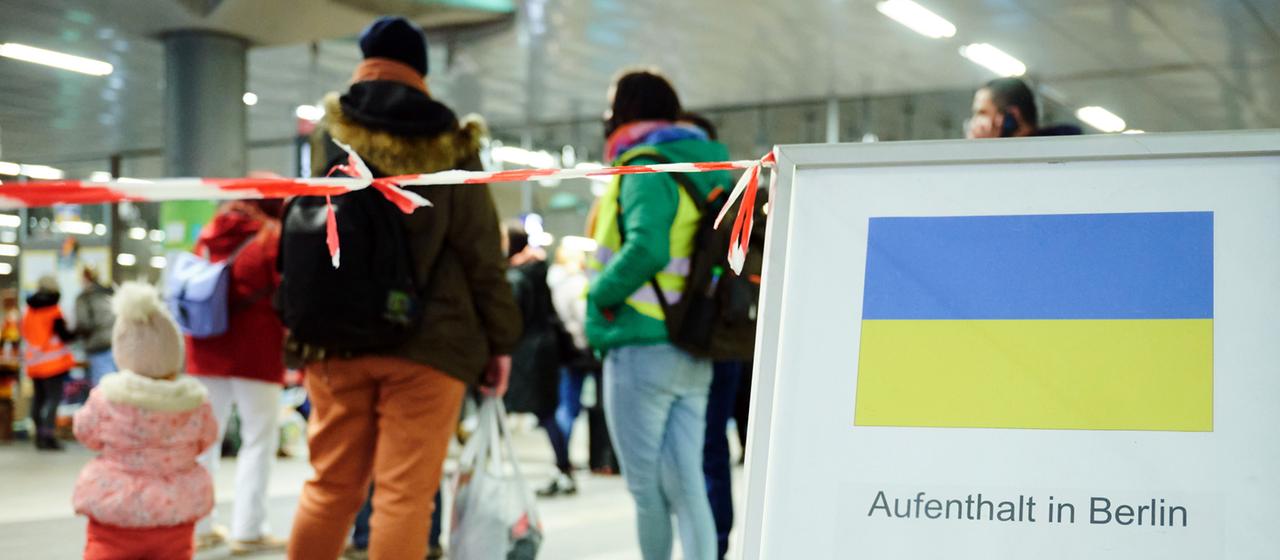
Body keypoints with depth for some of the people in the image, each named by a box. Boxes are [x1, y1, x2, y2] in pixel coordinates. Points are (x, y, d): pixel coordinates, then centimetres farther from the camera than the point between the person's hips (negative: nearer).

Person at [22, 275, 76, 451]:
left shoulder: (28, 311, 8)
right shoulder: (53, 311, -10)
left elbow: (26, 334, 15)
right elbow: (63, 335, -11)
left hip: (34, 362, 7)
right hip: (53, 362, -7)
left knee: (39, 398, 16)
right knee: (54, 397, -9)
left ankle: (39, 435, 21)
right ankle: (47, 436, -21)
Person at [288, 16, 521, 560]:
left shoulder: (329, 136, 5)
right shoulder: (448, 145, 1)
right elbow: (480, 251, 0)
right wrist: (500, 340, 7)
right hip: (426, 340, -2)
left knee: (330, 486, 13)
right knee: (405, 493, 0)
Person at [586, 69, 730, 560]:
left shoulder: (646, 171, -9)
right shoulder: (701, 174, 17)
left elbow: (646, 248, -25)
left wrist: (601, 294, -12)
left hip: (643, 349, -8)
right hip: (693, 354, 8)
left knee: (646, 487, 3)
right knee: (685, 485, 5)